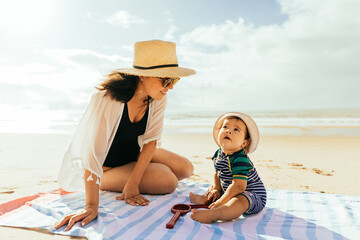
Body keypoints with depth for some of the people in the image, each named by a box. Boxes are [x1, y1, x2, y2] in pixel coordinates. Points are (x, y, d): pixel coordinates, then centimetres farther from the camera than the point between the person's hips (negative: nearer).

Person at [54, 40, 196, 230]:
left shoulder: (157, 98, -15)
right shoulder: (108, 99, -35)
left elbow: (151, 140, -15)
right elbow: (93, 152, -37)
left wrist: (132, 184, -23)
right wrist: (91, 205, -38)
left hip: (135, 154, 7)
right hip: (106, 165, -6)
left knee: (186, 169, -2)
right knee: (168, 181, -21)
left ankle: (126, 181, 12)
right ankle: (105, 183, 2)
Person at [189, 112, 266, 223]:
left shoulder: (240, 160, -27)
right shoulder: (219, 154, 0)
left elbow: (238, 186, -34)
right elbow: (218, 174, 17)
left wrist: (220, 202, -29)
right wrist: (216, 189, 3)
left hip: (253, 196, -10)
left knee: (240, 201, -42)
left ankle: (212, 215, -62)